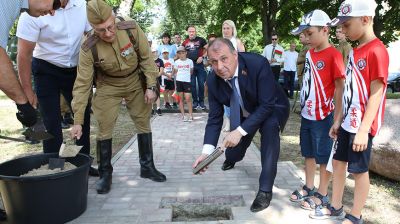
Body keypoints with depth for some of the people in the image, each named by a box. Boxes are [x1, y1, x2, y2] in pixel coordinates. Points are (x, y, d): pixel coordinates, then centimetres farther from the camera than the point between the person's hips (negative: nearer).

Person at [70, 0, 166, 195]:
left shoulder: (131, 28, -24)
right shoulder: (88, 48, -25)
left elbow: (146, 57, -11)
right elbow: (82, 84, -21)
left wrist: (151, 86, -12)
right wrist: (78, 120, -21)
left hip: (135, 82, 2)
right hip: (108, 86, -1)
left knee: (143, 123, 6)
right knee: (104, 129, -4)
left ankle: (147, 166, 22)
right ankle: (105, 174, 14)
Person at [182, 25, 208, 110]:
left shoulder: (201, 40, 0)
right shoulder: (185, 42, 9)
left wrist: (202, 57, -12)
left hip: (199, 64, -2)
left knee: (201, 84, -1)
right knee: (192, 84, 4)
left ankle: (201, 102, 8)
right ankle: (195, 102, 13)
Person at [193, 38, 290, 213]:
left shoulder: (258, 64, -36)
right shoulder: (213, 80, -23)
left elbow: (267, 106, -35)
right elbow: (215, 117, -17)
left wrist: (240, 131, -42)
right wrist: (207, 151, -29)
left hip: (272, 108, -4)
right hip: (244, 112, 4)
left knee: (269, 128, -36)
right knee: (233, 151, 13)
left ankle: (265, 190, -21)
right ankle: (231, 159, 57)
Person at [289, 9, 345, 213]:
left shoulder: (333, 55, -14)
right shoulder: (309, 53, 7)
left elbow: (339, 87, -14)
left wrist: (337, 117, -15)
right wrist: (304, 107, 11)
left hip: (324, 116, -7)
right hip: (307, 114, 7)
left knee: (324, 156, 7)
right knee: (308, 153, 17)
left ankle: (322, 195, 21)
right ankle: (309, 188, 33)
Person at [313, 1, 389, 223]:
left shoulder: (377, 51, -16)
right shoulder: (354, 52, 10)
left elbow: (376, 94, -19)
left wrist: (364, 129, -21)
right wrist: (339, 121, 14)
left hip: (362, 125, -8)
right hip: (347, 122, 8)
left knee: (359, 170, 4)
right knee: (338, 162, 14)